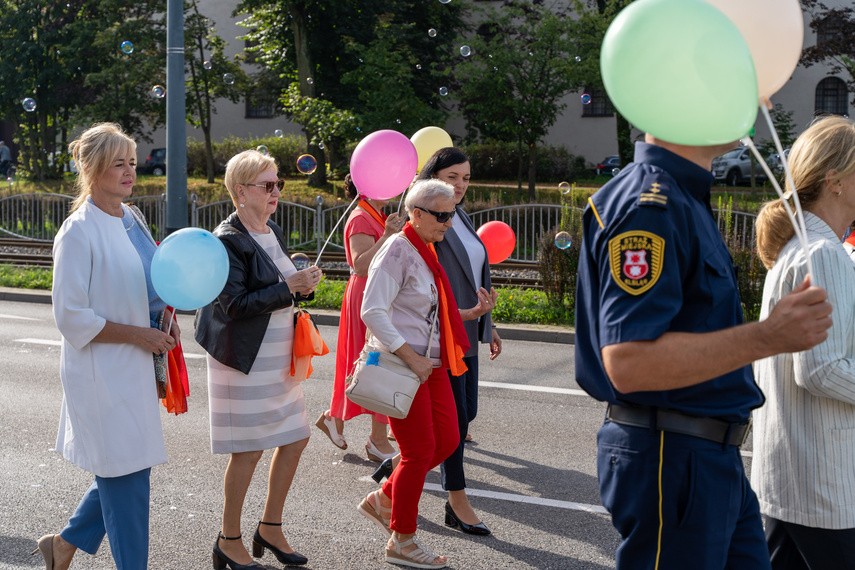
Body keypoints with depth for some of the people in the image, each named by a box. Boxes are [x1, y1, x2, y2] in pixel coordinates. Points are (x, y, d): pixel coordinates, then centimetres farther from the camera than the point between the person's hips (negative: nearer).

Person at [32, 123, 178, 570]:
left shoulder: (131, 219, 9)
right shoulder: (79, 232, -15)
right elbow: (71, 317, -16)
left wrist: (164, 312, 2)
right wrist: (138, 334, -17)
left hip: (136, 365, 8)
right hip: (103, 370, -8)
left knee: (132, 466, 16)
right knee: (126, 473, 1)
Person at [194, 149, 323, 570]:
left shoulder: (273, 233, 11)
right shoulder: (227, 240, -15)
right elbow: (235, 303, -21)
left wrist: (303, 285, -2)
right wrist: (288, 288, -22)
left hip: (278, 358, 9)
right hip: (244, 361, -9)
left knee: (295, 438, 11)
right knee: (248, 451, -1)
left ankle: (270, 528, 27)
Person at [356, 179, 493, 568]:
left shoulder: (427, 252, 14)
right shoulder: (397, 251, -15)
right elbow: (373, 312, -21)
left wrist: (469, 314, 7)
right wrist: (411, 358, -22)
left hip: (430, 364, 9)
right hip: (400, 365, -9)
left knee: (447, 440, 9)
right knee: (419, 451, -3)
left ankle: (382, 500, 26)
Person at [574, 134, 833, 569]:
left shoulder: (681, 198, 13)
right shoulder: (649, 206, -21)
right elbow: (628, 363, -30)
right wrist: (767, 338, -30)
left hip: (712, 459, 10)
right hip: (670, 461, -10)